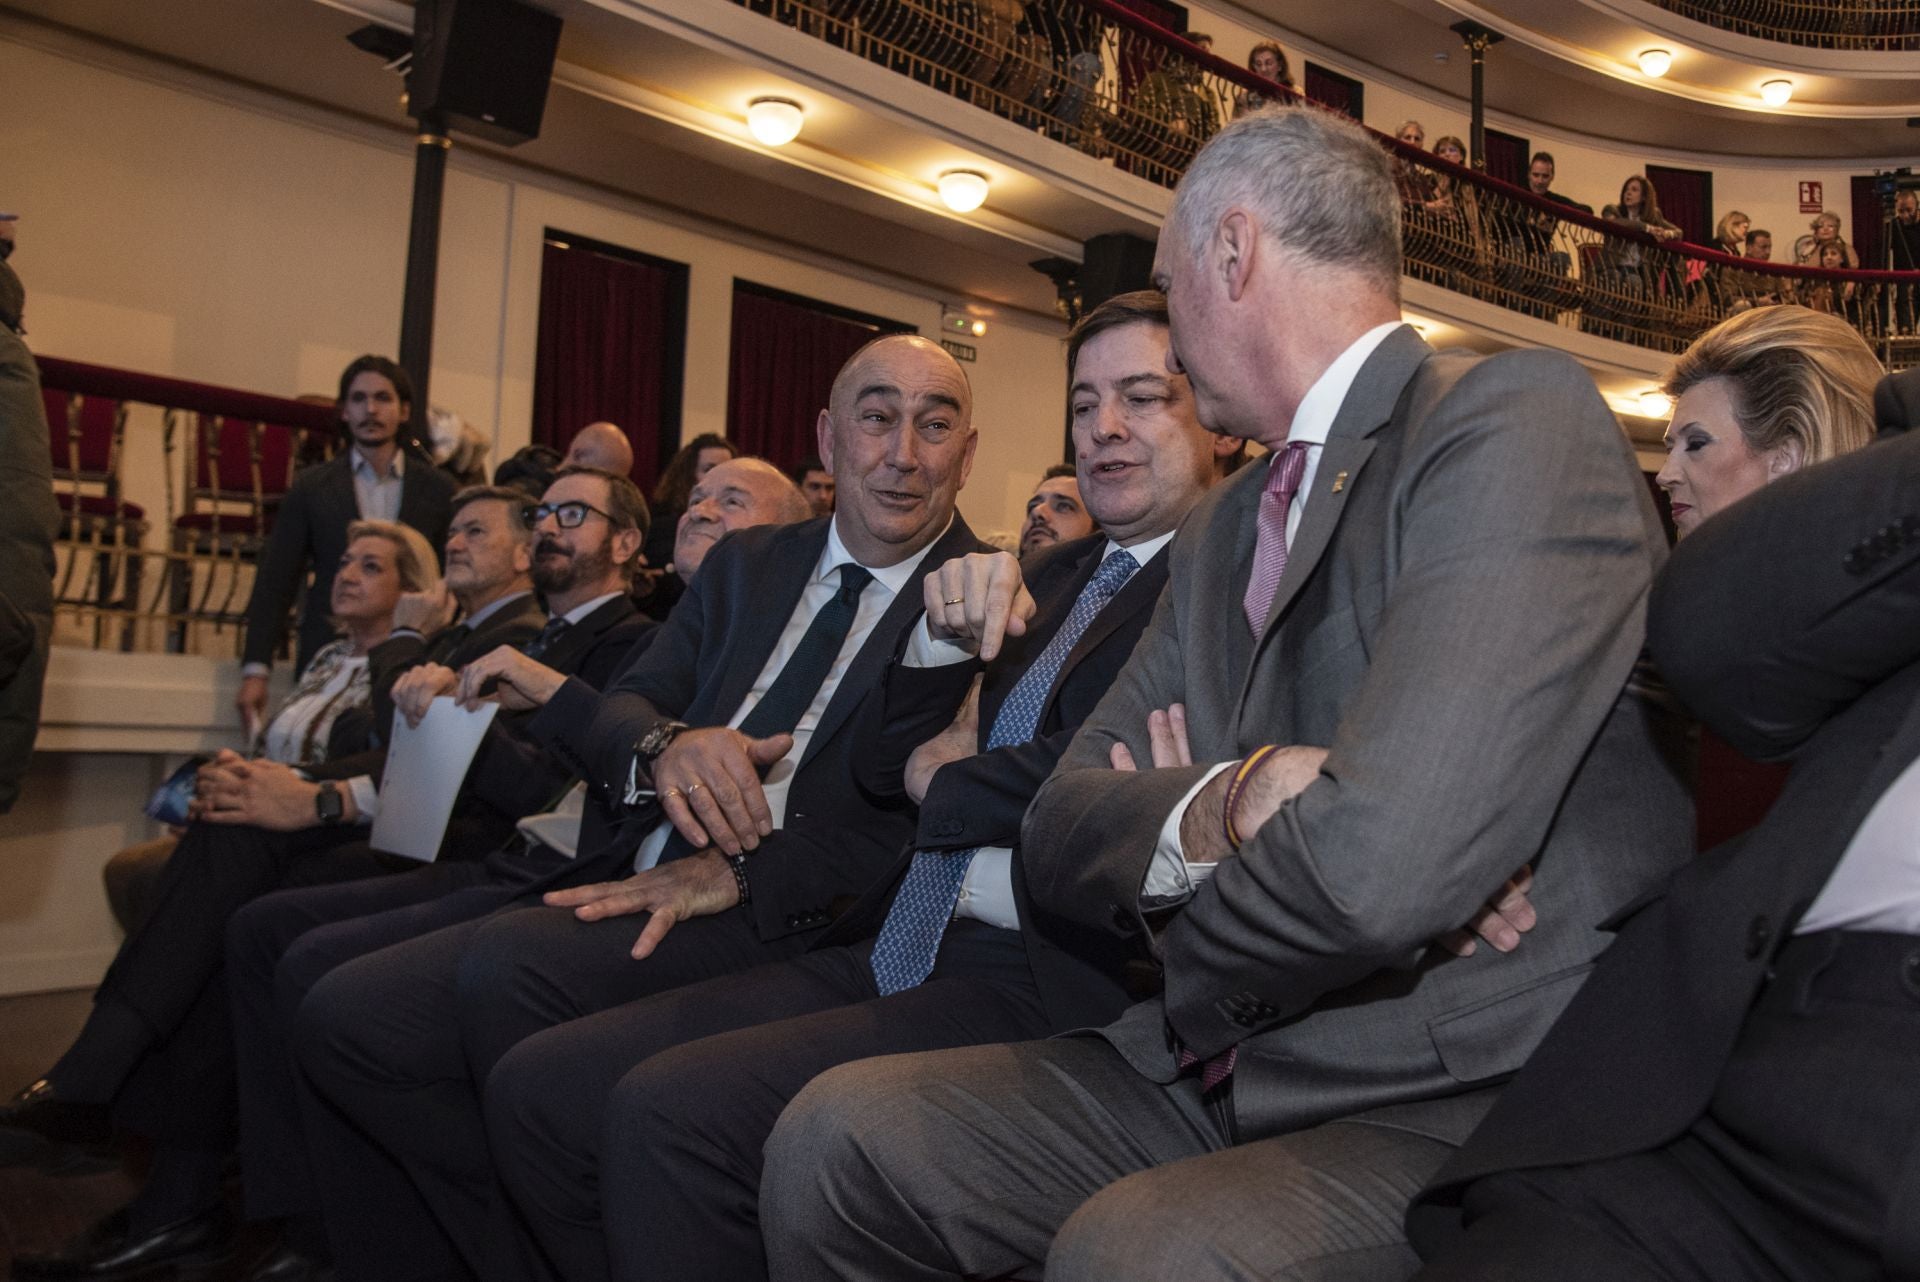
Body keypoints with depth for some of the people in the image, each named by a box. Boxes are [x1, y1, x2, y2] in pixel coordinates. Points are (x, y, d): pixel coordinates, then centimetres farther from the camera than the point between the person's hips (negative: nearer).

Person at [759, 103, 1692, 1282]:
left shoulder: (1520, 419, -12)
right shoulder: (1222, 528, 12)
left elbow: (1375, 860, -25)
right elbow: (1062, 832, 7)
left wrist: (1182, 946, -5)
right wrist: (1213, 809, -15)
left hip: (1468, 1102, -6)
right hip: (1219, 1069, 7)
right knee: (837, 1137, -6)